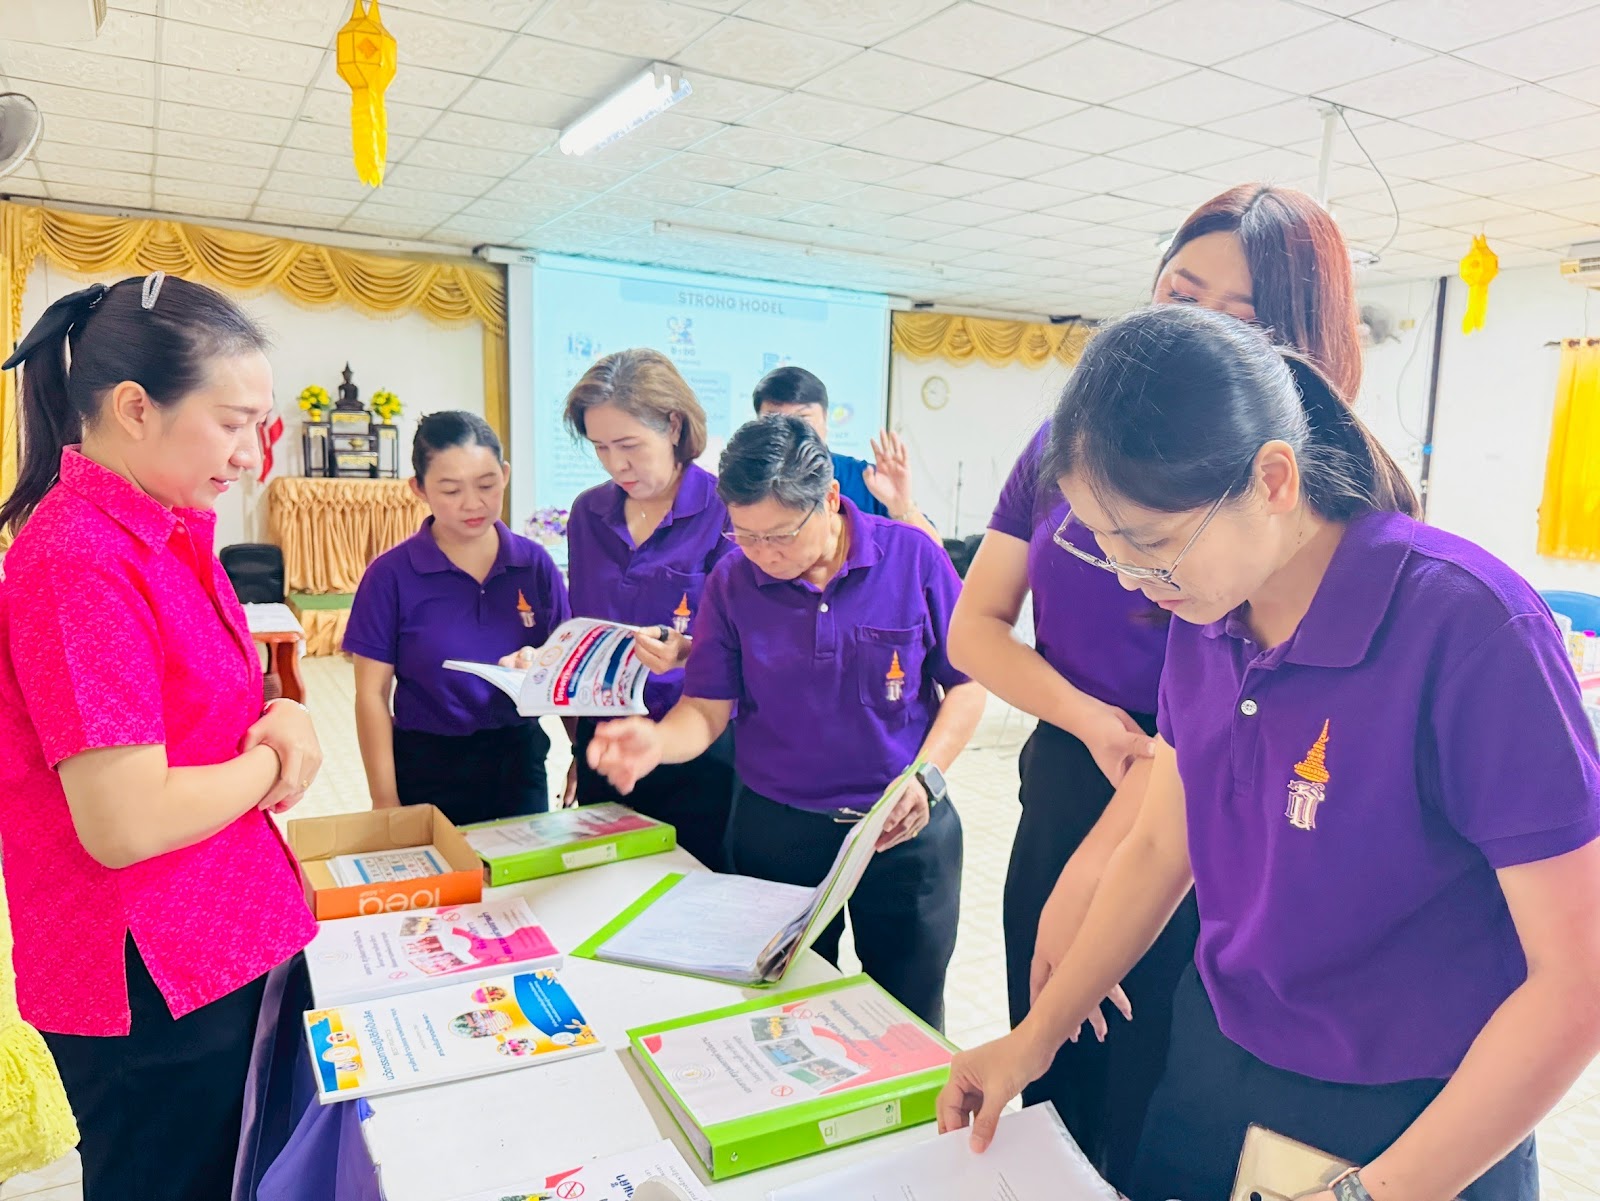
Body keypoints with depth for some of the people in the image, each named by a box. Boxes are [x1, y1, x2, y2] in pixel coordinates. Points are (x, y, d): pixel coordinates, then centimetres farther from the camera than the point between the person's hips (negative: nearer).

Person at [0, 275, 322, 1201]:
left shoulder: (172, 532, 3)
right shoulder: (77, 561, -24)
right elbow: (128, 824, -27)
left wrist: (285, 717, -6)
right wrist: (274, 761, -12)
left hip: (220, 943, 8)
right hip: (150, 985, -8)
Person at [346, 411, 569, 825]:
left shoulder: (536, 563, -3)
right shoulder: (391, 574, -9)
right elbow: (373, 694, -6)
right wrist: (385, 800, -7)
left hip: (519, 763, 2)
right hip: (428, 770, -2)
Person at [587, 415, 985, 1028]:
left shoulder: (913, 558, -9)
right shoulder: (732, 581, -5)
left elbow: (966, 683, -3)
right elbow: (706, 707, -5)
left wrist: (927, 778, -15)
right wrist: (657, 740, -26)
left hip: (905, 830, -1)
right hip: (777, 830, 2)